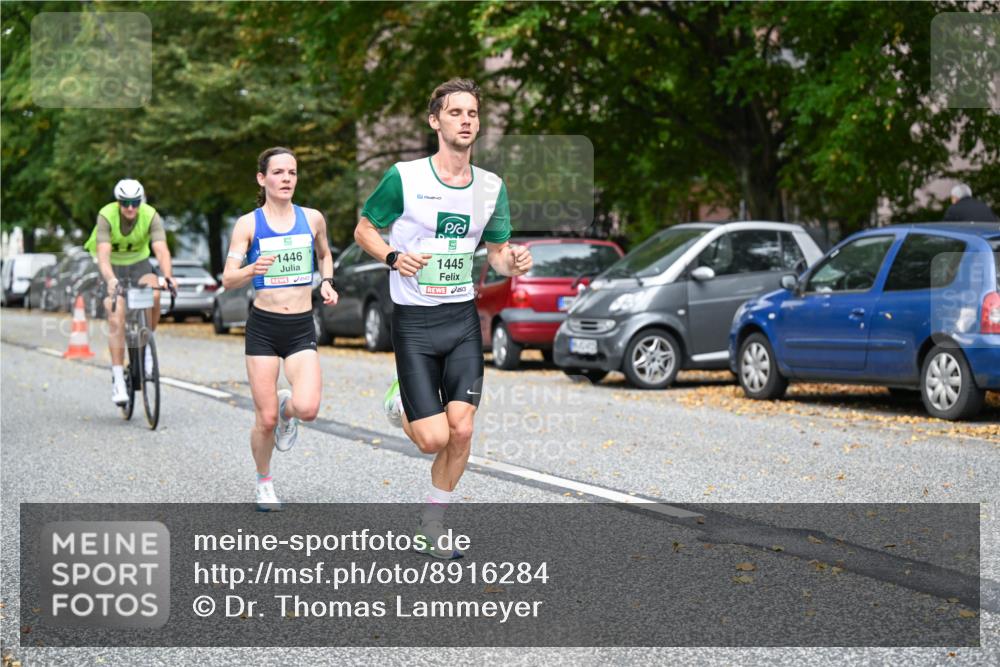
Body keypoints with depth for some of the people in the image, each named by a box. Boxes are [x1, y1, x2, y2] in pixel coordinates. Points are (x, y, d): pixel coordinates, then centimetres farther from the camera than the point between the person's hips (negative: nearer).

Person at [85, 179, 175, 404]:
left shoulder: (151, 216, -22)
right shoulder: (106, 216, -25)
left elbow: (161, 250, -33)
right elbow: (103, 253, -35)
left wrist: (167, 277, -51)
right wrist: (110, 280, -54)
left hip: (138, 263, 1)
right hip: (113, 267, -1)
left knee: (153, 294, -30)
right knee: (116, 319, -16)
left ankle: (147, 347, -8)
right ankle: (118, 379, -11)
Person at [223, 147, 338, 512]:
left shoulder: (312, 218, 4)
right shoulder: (248, 224, -3)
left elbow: (324, 254, 25)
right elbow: (228, 279, -8)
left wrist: (327, 283, 5)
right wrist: (252, 270, -29)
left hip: (302, 329, 1)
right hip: (263, 327, -1)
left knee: (307, 409, -20)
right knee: (266, 420, -1)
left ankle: (287, 407, 17)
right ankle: (264, 482, 25)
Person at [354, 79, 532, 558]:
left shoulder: (491, 187, 4)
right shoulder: (404, 178, -9)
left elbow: (497, 253, 14)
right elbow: (364, 230, 2)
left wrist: (513, 262, -10)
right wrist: (393, 256, -18)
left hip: (463, 320, 4)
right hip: (413, 321, -3)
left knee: (461, 429, -6)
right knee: (434, 439, -9)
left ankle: (432, 524, 16)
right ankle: (401, 405, 28)